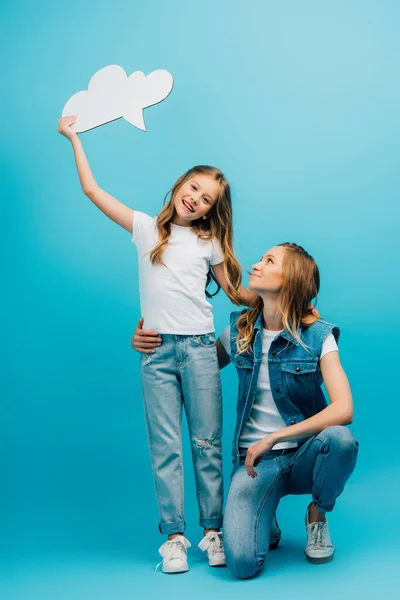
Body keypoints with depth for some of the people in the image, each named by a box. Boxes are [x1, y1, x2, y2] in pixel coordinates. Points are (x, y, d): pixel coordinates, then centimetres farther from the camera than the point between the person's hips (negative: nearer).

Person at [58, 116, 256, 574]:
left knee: (207, 442, 3)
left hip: (199, 347, 0)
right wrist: (74, 138, 14)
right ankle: (174, 535, 7)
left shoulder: (209, 242, 12)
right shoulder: (146, 228, 10)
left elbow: (236, 293, 17)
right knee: (165, 446, 0)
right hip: (157, 351, 0)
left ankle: (213, 530, 12)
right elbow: (93, 191, 11)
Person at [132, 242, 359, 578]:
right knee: (242, 563, -25)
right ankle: (267, 522, 14)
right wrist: (144, 343, -1)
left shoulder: (317, 336, -10)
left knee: (341, 439, -37)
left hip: (304, 455, 0)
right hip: (255, 459, 0)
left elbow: (344, 410, -22)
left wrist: (273, 438, -25)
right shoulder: (240, 330, 0)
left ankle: (318, 515, -2)